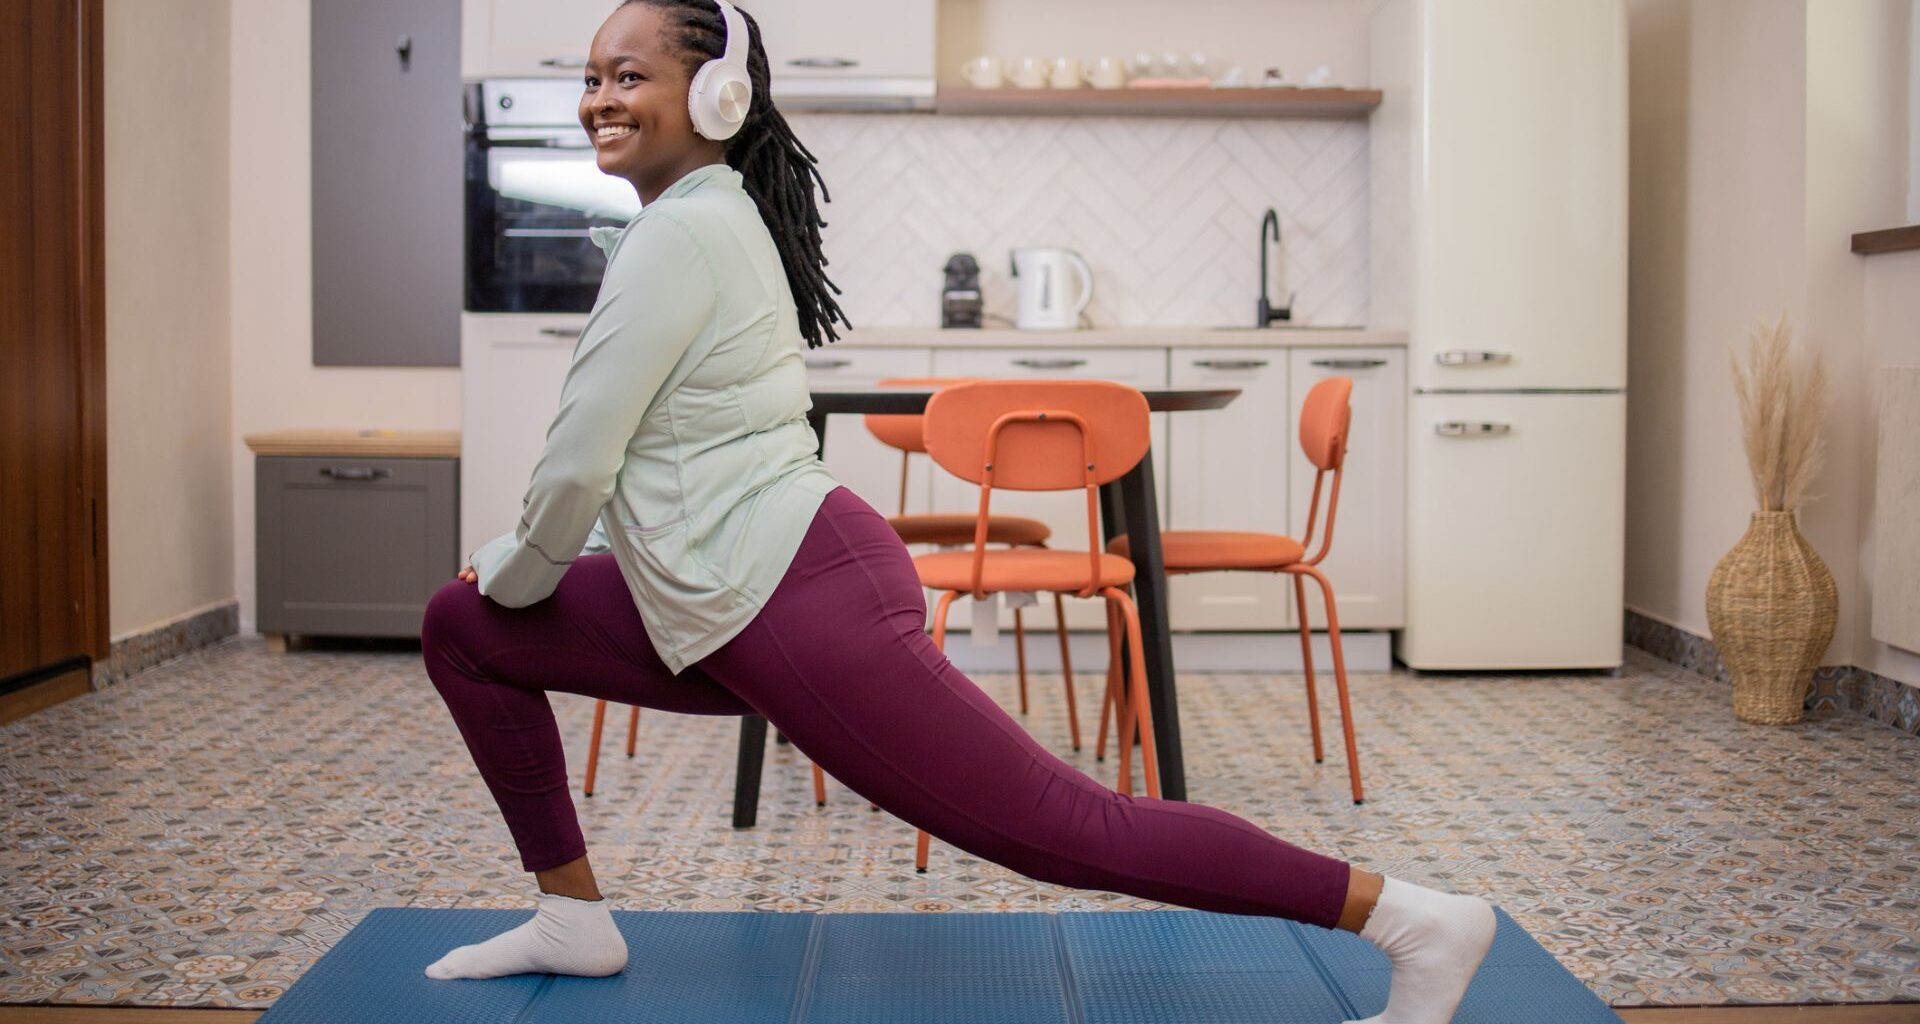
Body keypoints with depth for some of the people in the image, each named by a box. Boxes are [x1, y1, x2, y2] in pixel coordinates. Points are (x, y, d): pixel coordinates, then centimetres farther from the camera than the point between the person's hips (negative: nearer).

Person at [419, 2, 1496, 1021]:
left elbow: (580, 462, -14)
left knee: (1069, 831, -8)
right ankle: (572, 917, 21)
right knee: (461, 627, 15)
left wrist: (516, 577, 7)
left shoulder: (680, 234, -12)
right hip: (733, 607, 11)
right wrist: (497, 589, 29)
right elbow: (631, 462, 26)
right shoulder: (719, 217, 18)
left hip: (797, 602, -11)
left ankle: (1418, 920, 0)